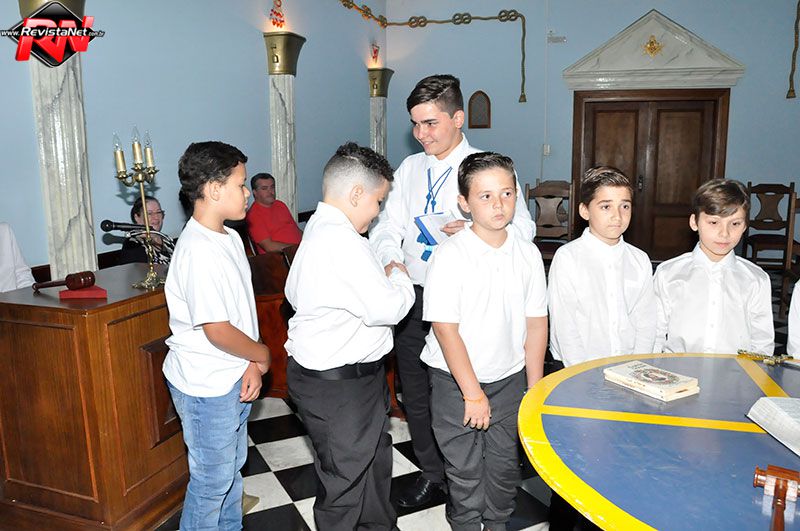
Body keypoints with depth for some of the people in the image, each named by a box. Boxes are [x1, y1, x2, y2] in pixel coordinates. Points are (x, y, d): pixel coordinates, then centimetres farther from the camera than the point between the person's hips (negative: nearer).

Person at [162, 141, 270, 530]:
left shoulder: (230, 238, 5)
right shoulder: (198, 251, -25)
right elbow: (217, 330, -26)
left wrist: (251, 365, -1)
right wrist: (262, 354, -9)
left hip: (234, 379, 9)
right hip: (207, 386, -9)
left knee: (232, 468, 24)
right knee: (212, 480, 9)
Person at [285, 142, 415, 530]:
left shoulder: (316, 229, 8)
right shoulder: (342, 241, -26)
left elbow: (294, 292, 17)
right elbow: (386, 308, -27)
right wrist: (399, 278, -5)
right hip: (338, 384, -11)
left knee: (374, 456, 26)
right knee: (345, 478, 9)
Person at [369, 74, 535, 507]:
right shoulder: (408, 169, 10)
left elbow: (523, 228, -11)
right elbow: (386, 226, 7)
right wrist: (391, 260, -14)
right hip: (413, 295, 5)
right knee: (415, 390, 15)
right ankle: (431, 473, 36)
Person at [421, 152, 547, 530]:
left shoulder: (527, 254, -4)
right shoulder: (451, 255, -17)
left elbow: (536, 323, 2)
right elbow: (445, 329, -18)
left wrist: (535, 388, 3)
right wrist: (473, 393, -16)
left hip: (510, 378, 4)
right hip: (456, 381, -3)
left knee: (505, 465, 18)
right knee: (464, 470, 11)